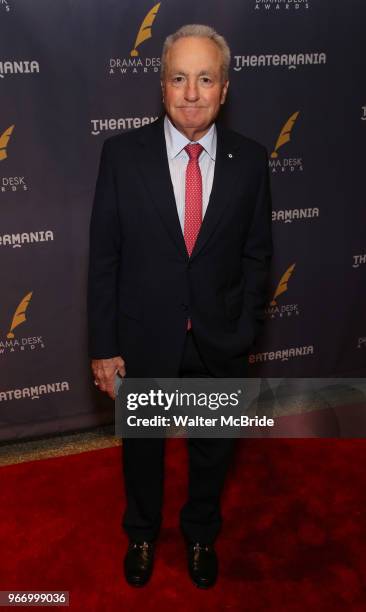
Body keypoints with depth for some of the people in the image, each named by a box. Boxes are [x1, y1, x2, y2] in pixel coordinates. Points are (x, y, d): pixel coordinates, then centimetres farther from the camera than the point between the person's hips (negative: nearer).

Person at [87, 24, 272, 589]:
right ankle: (142, 532, 51)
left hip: (220, 343, 1)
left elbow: (256, 254, 0)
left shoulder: (250, 160, -7)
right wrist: (103, 345, -8)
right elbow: (103, 256, -8)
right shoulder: (122, 153, -11)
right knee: (142, 446, 21)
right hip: (143, 339, -1)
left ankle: (201, 533, 51)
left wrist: (246, 331, -3)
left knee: (213, 448, 21)